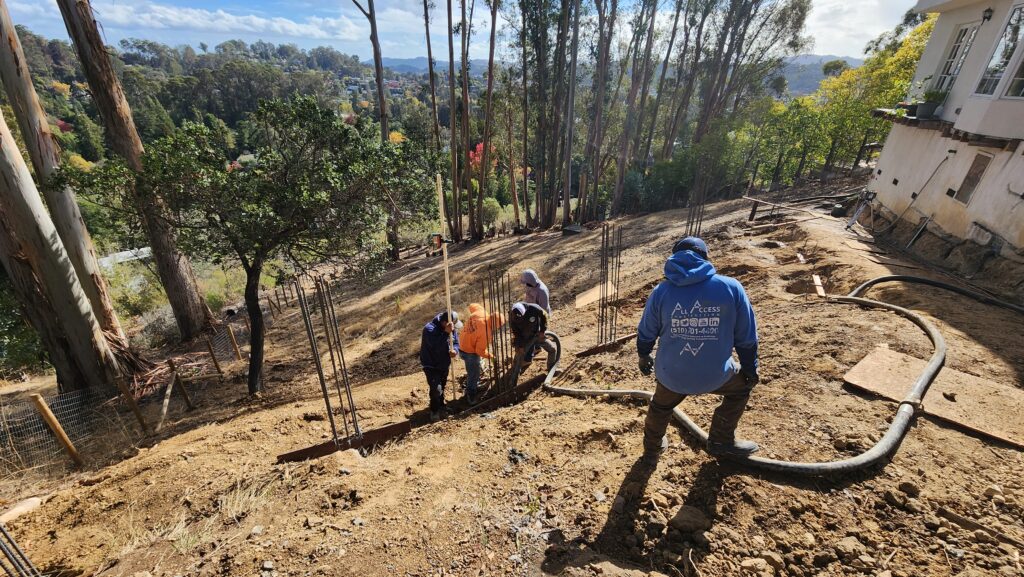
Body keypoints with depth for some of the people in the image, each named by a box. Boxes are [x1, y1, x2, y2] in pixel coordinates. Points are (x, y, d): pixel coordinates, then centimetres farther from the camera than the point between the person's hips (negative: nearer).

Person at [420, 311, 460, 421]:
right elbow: (436, 345, -40)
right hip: (430, 365, -6)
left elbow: (456, 342, 0)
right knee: (436, 389, -14)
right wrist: (446, 332, -48)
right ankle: (434, 411, 10)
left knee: (442, 387, 22)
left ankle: (441, 406, 45)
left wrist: (455, 350, -23)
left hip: (444, 364, 6)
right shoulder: (429, 329, -28)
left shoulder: (453, 329, -8)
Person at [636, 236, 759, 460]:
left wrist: (644, 356, 22)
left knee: (661, 406, 32)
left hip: (670, 374, 2)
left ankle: (652, 449, 53)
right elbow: (746, 335, -2)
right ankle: (721, 442, 40)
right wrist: (750, 366, 15)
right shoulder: (731, 287, -11)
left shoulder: (662, 291, -9)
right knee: (741, 385, 32)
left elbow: (646, 331, 2)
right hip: (715, 375, -1)